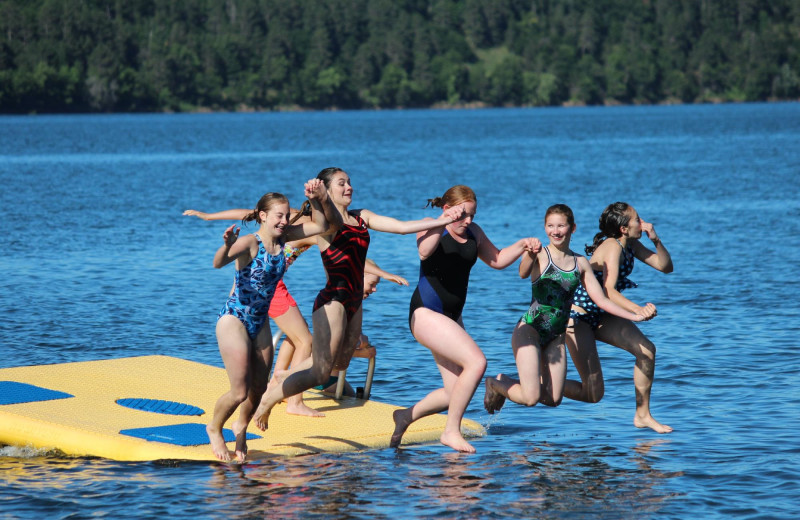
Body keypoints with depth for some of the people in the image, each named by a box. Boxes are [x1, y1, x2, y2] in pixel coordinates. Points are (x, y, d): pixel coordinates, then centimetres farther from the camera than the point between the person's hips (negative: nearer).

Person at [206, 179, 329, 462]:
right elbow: (219, 263, -40)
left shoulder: (282, 238, -1)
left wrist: (315, 200, -8)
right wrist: (227, 246, -61)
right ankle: (214, 428, 19)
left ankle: (241, 427, 38)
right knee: (240, 392, -8)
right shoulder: (250, 243, -21)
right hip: (234, 320, -7)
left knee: (258, 389, 9)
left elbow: (319, 226, 10)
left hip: (260, 322, 7)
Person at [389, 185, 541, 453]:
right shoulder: (432, 229, -10)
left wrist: (522, 245, 6)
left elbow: (496, 260, 22)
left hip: (451, 317, 8)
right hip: (426, 314, -8)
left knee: (455, 393, 8)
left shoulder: (473, 233, 10)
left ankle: (407, 415, 30)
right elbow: (424, 251, -33)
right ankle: (451, 431, -14)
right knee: (477, 361, -24)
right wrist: (442, 224, -48)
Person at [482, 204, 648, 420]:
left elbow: (601, 300, 12)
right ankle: (495, 384, 18)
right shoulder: (539, 255, -8)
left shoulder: (580, 263, 8)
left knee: (553, 399, 1)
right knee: (531, 398, -14)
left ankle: (507, 382, 27)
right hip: (530, 329, -5)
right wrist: (530, 256, -53)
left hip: (556, 337, 5)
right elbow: (523, 274, -31)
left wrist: (635, 316, 5)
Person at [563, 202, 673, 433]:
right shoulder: (612, 247, -25)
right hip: (578, 316, -8)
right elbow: (608, 291, -36)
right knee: (593, 394, -9)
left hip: (602, 316, 8)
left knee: (646, 350, -11)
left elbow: (665, 266, 3)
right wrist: (637, 309, -50)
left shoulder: (630, 245, 1)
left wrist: (656, 240, -13)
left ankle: (642, 416, 1)